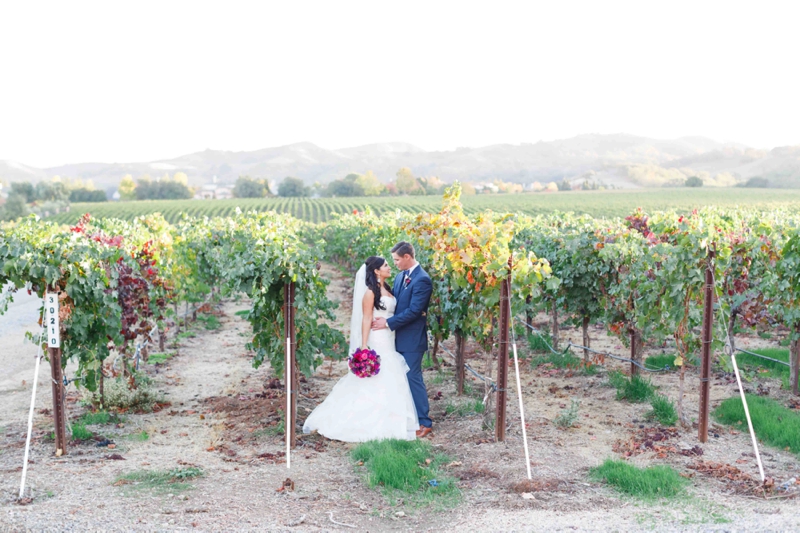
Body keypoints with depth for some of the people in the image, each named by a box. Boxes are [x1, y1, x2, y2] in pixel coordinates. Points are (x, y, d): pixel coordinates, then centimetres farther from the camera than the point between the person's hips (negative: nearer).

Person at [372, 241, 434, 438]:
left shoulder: (422, 280, -16)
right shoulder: (400, 276, 11)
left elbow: (414, 311, -21)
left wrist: (388, 323, -19)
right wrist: (385, 319, -1)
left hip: (412, 339, -8)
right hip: (398, 337, 8)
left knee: (413, 378, -5)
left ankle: (425, 423, 1)